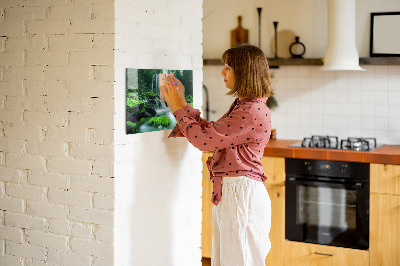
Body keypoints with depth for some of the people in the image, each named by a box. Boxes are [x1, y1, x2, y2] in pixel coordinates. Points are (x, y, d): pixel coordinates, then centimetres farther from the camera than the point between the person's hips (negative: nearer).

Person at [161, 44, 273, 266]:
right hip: (228, 192, 10)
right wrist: (182, 104, 14)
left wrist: (177, 108, -7)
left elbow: (204, 139, -19)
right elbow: (211, 132, 16)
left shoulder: (253, 112, -20)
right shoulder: (242, 106, 14)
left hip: (241, 193, -10)